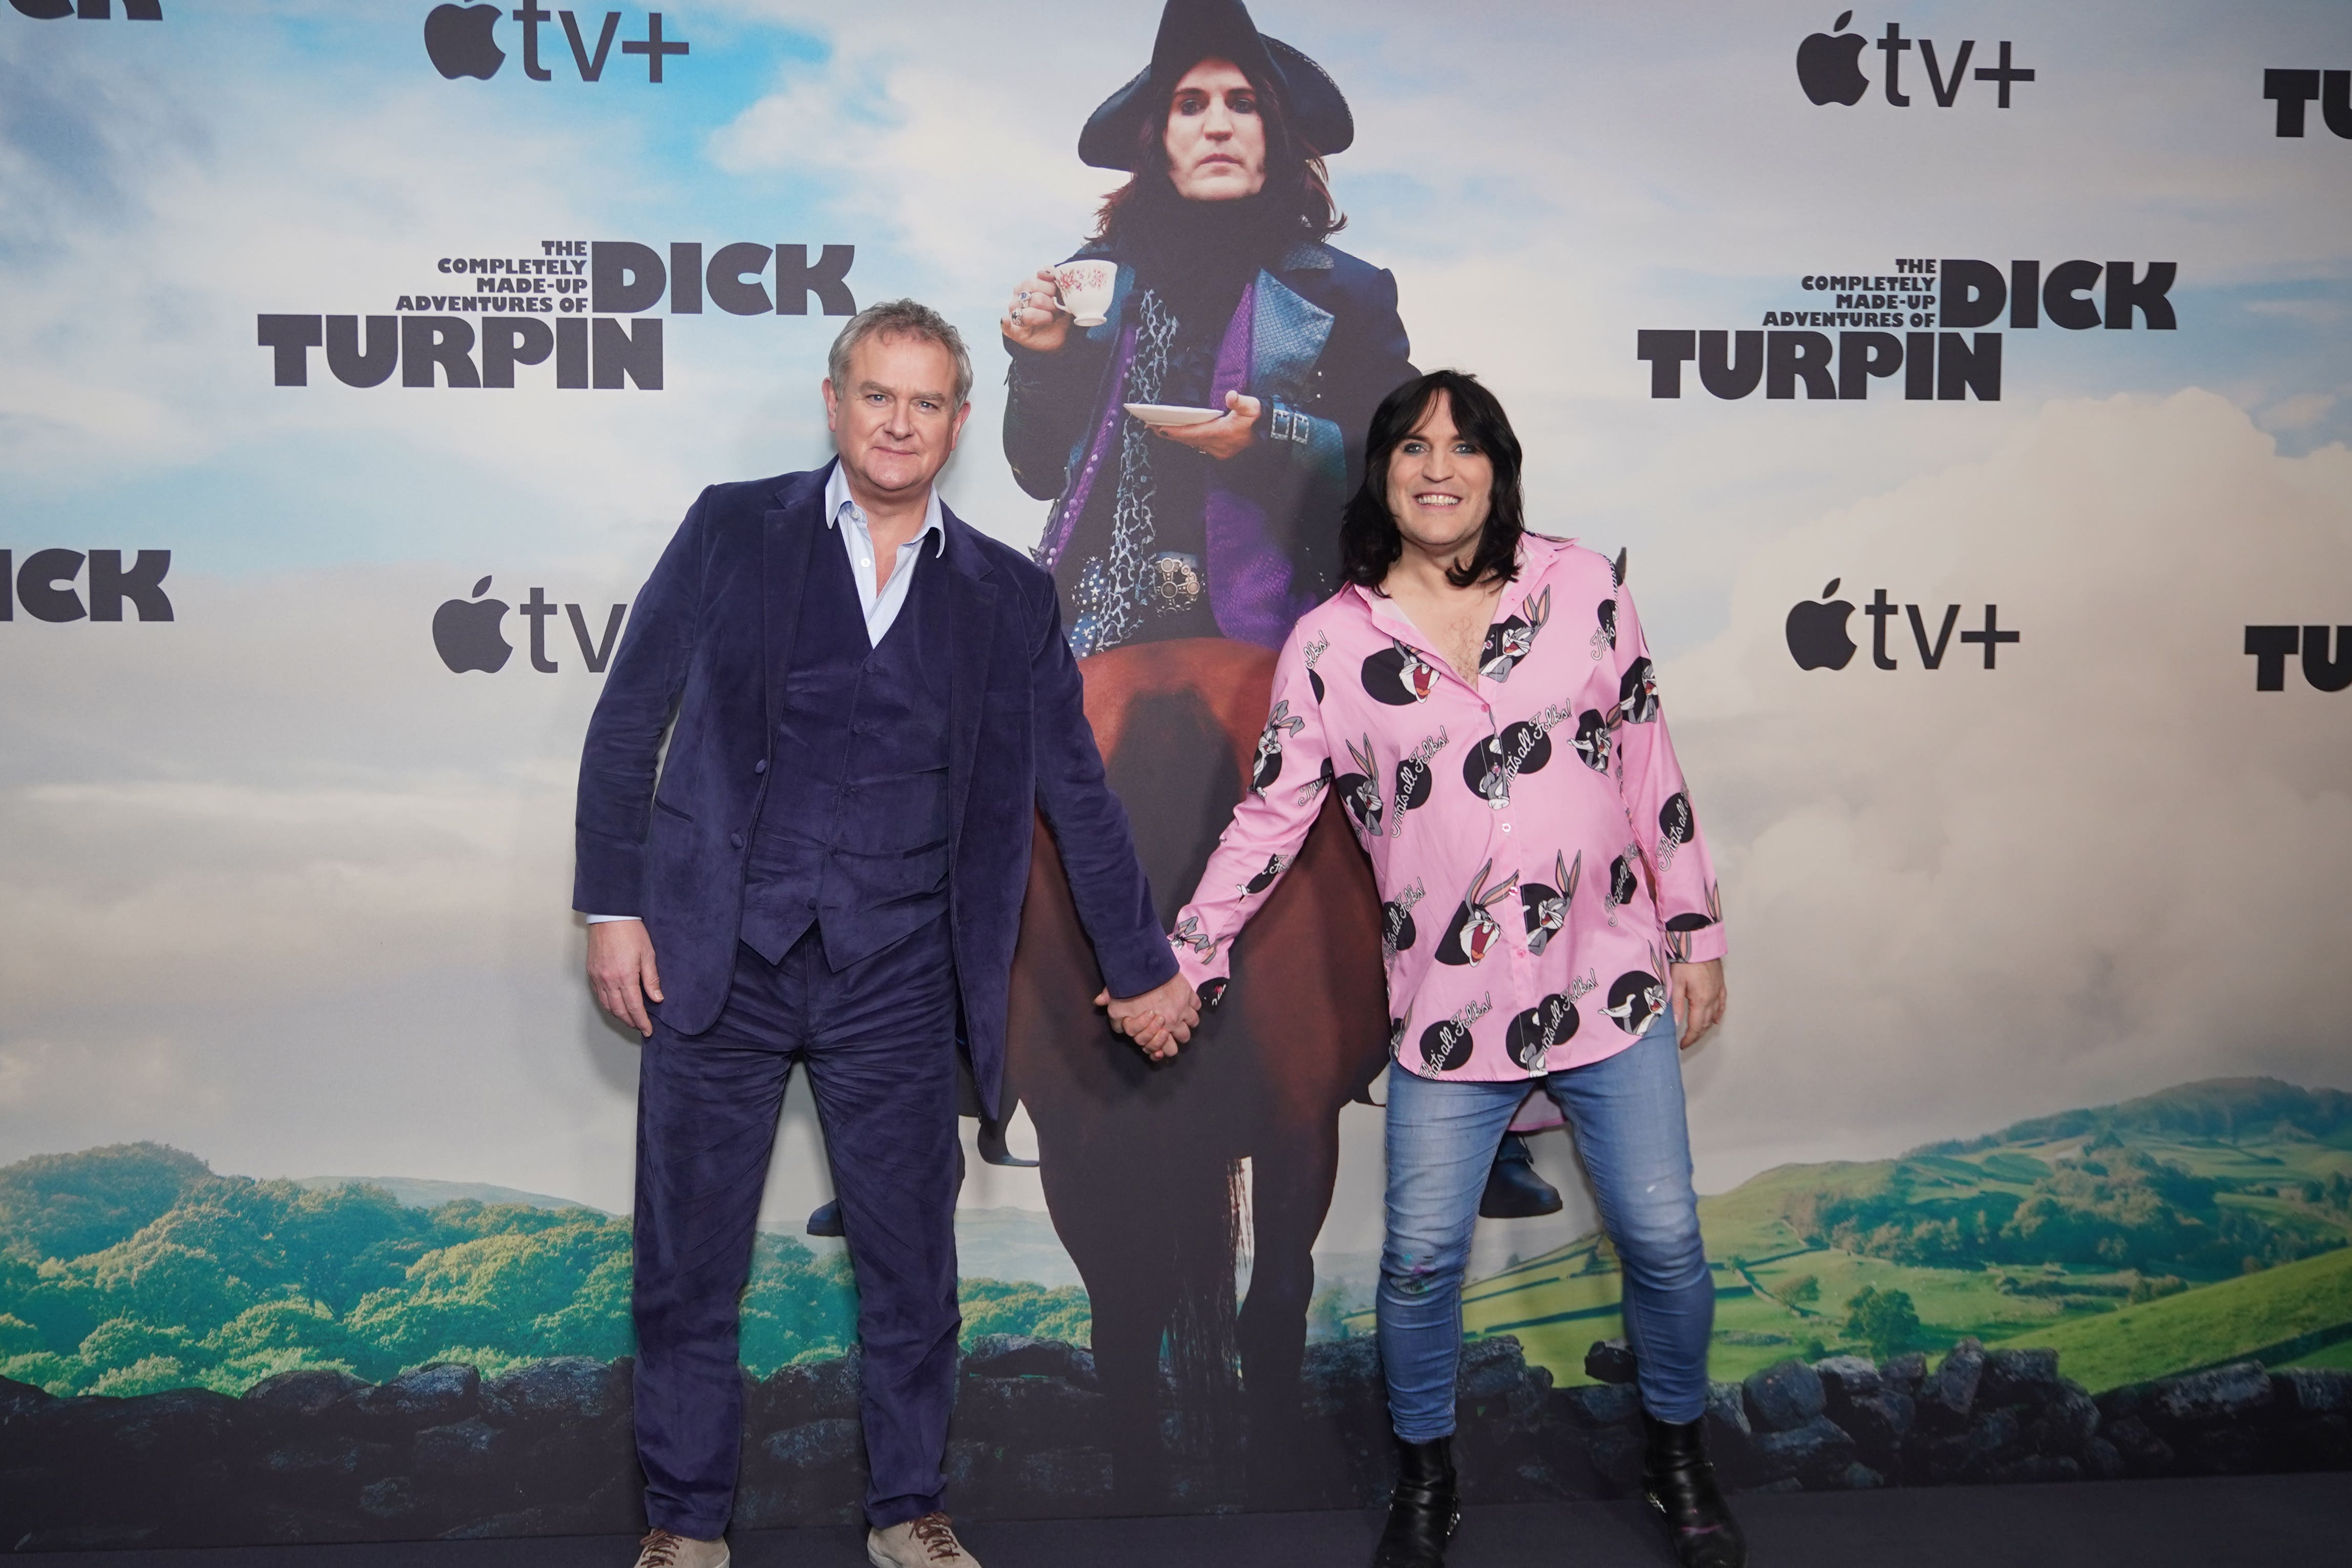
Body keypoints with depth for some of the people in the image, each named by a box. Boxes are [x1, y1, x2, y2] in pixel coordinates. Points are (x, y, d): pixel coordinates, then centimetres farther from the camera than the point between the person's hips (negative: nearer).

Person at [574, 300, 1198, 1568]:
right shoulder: (734, 531, 3)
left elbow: (1076, 792, 10)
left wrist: (1141, 967, 12)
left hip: (896, 977, 1)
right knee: (687, 1263, 7)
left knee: (911, 1263, 8)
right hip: (720, 955, -1)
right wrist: (613, 907, -2)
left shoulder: (1008, 596, 7)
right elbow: (628, 723, 4)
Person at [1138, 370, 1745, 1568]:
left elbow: (1649, 763, 6)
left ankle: (1678, 1458, 33)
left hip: (1609, 982, 1)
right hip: (1448, 1009, -1)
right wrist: (1180, 965, 1)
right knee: (1422, 1260, 3)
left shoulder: (1581, 588, 1)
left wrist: (1696, 932, 7)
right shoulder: (1331, 643, -2)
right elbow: (1269, 816, 3)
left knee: (1663, 1240, 7)